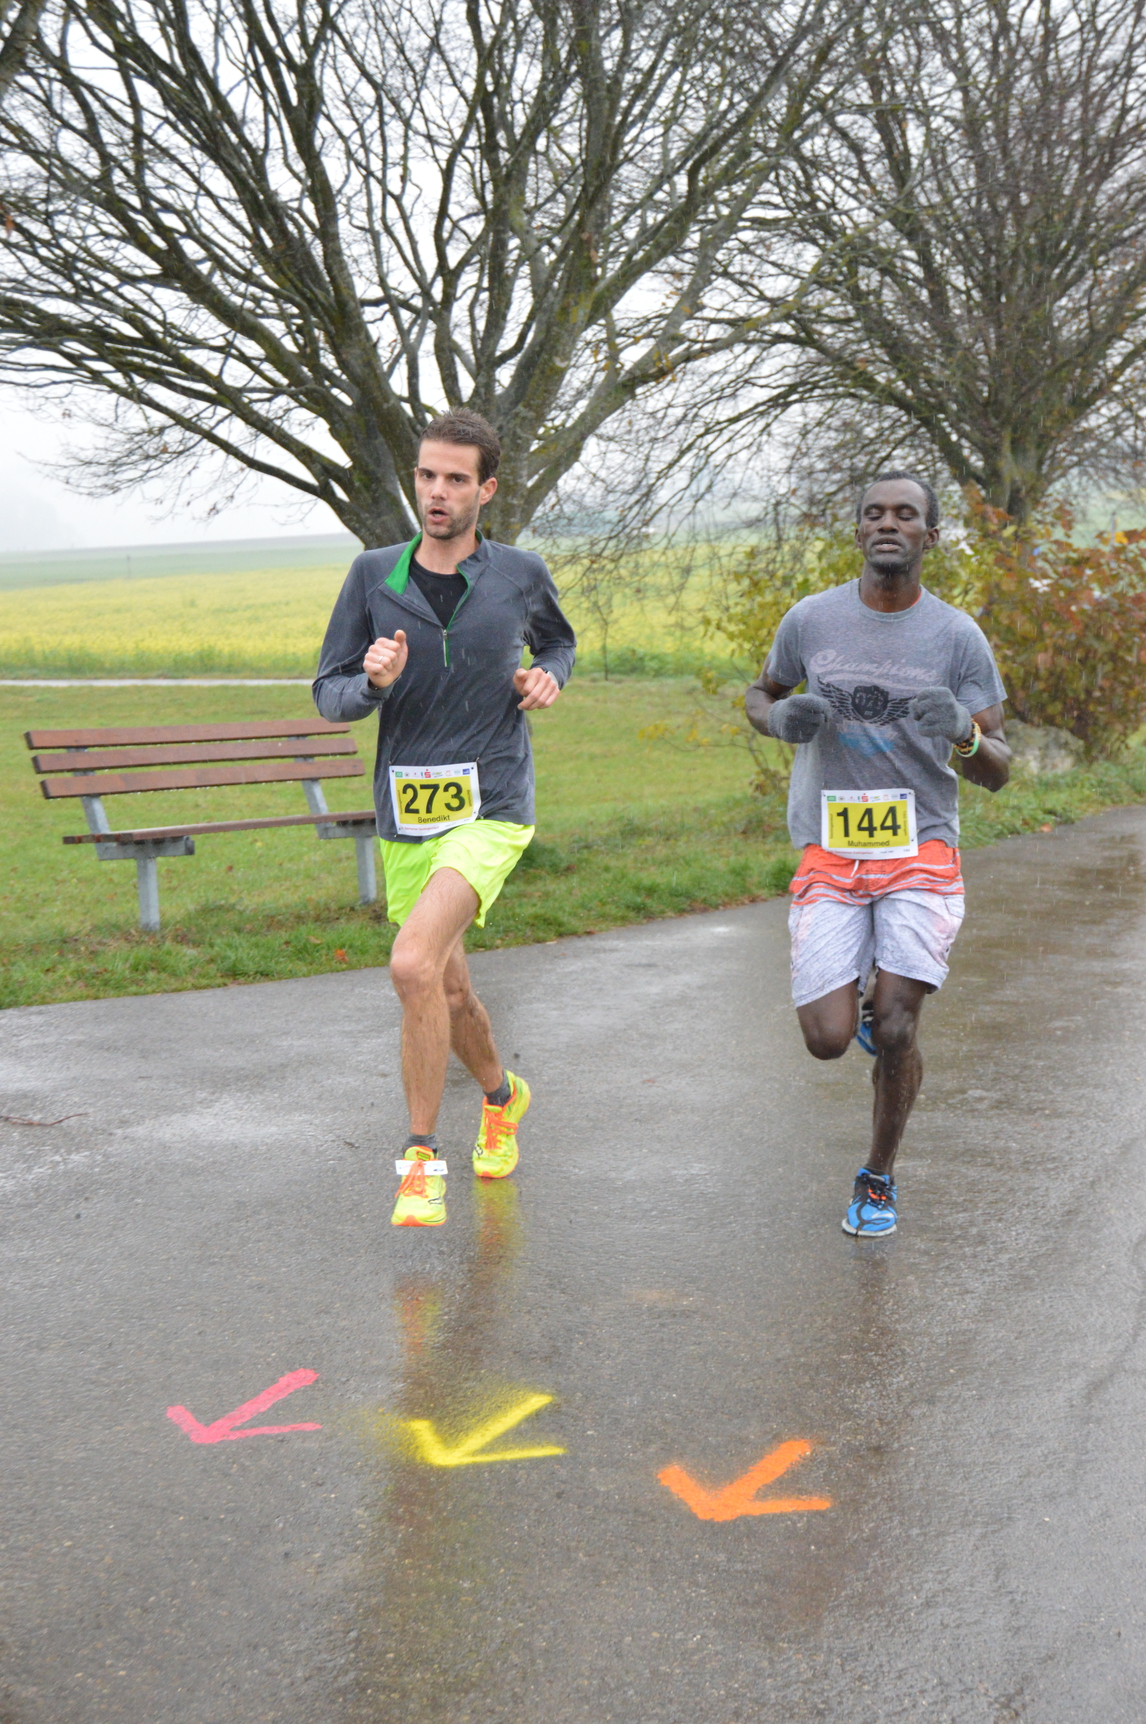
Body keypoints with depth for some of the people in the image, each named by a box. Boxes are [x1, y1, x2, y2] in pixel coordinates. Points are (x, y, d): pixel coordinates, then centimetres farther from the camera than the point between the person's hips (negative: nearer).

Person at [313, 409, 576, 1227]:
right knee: (448, 989, 15)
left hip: (491, 808, -3)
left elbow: (559, 643, 21)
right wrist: (373, 682, -18)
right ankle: (502, 1096, 47)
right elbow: (330, 693, 4)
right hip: (406, 815, 4)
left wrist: (547, 679, -1)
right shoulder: (374, 576, 1)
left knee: (413, 964, -23)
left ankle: (422, 1160, -9)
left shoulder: (521, 573, 0)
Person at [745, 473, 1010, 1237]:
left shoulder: (959, 637, -2)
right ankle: (860, 1000, 31)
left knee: (896, 1030, -12)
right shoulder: (811, 620, 1)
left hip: (921, 853, -1)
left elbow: (997, 771, 0)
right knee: (827, 1041, -8)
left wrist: (964, 733, -24)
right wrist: (783, 718, -6)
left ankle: (880, 1177, 14)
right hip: (830, 857, 1)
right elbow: (761, 696, 19)